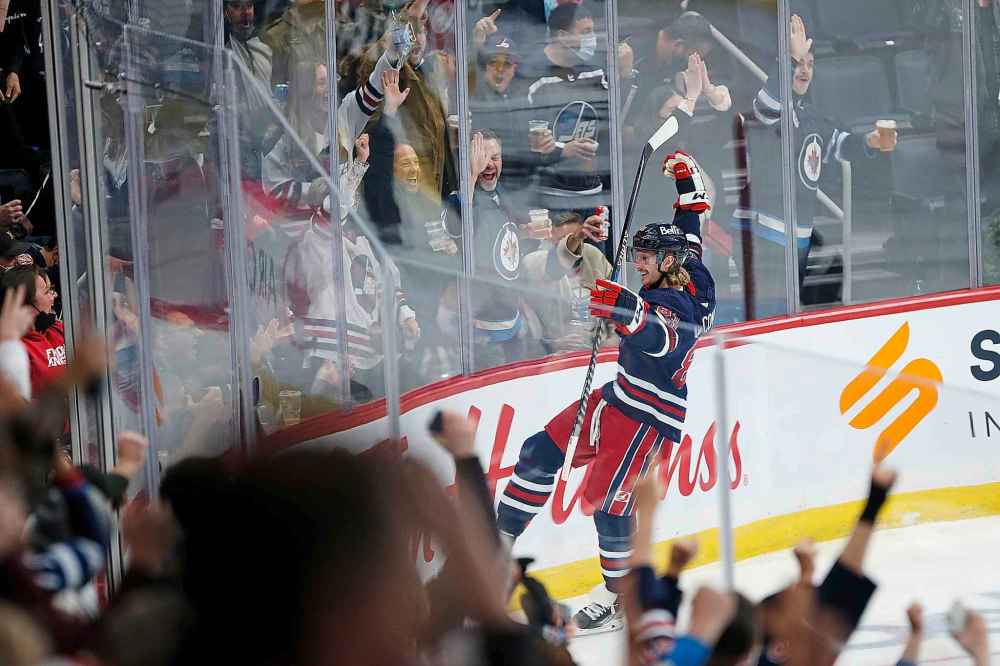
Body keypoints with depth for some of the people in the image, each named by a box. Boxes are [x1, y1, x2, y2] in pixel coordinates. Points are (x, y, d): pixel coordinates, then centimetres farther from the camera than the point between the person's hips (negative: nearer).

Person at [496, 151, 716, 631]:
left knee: (606, 495, -17)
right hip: (620, 395, 11)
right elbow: (689, 233, 25)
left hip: (647, 414, -11)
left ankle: (619, 596, -6)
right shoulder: (684, 274, 6)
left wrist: (625, 308, -61)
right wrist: (687, 180, 31)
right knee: (542, 451, 7)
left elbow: (662, 338, -45)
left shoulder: (676, 305, -22)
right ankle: (500, 541, 13)